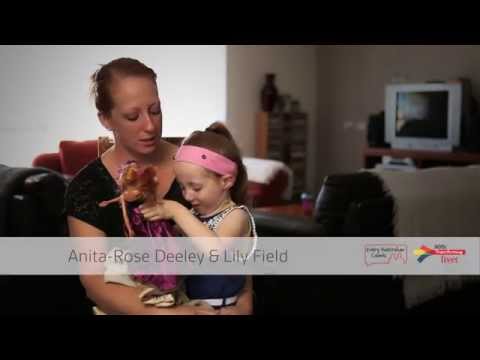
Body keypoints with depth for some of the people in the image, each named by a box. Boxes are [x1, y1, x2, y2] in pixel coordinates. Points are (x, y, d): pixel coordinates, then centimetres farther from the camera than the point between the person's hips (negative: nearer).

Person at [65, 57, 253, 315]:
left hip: (199, 302, 1)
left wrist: (243, 304, -14)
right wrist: (166, 312, -26)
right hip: (126, 308, -1)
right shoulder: (86, 188, -6)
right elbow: (95, 283, -13)